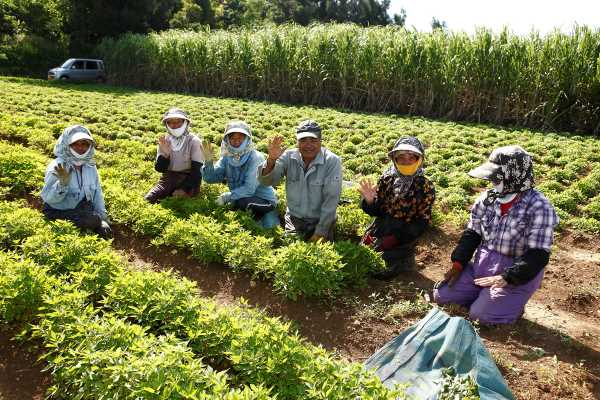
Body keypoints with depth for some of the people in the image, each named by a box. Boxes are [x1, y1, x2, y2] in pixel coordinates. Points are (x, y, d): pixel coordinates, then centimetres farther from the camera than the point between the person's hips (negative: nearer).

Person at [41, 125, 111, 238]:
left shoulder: (90, 167, 2)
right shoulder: (57, 168, -15)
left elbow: (97, 194, 7)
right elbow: (48, 198, -22)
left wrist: (103, 218, -1)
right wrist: (63, 183, -40)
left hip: (84, 210, 5)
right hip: (59, 214, -5)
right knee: (94, 220, -28)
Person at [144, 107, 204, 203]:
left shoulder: (193, 141, -9)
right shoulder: (164, 140, 3)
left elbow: (197, 170, -12)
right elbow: (159, 169, -2)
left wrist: (184, 189, -22)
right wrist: (165, 154, -21)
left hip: (189, 178, -4)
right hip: (169, 177, 4)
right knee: (148, 198, -15)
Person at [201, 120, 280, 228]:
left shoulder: (256, 158, -20)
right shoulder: (227, 158, -1)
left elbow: (249, 189, -27)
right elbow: (210, 178, -9)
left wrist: (227, 196, -28)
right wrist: (208, 160, -24)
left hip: (264, 200, -6)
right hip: (239, 200, 6)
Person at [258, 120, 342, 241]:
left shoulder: (332, 161, -15)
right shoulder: (289, 157, -6)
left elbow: (331, 199, -16)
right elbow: (266, 181, -15)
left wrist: (320, 231, -17)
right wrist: (271, 159, -34)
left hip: (322, 221, -2)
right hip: (294, 220, 2)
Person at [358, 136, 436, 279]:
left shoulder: (426, 187, -8)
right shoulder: (387, 179, -1)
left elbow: (422, 222, -9)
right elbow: (375, 211, 4)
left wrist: (396, 238, -19)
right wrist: (369, 201, -20)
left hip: (402, 242, -3)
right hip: (377, 234, 3)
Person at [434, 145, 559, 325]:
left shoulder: (539, 207, -18)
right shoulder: (488, 198, 0)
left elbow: (538, 255, -20)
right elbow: (472, 234, 8)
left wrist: (507, 278, -28)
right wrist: (458, 264, -3)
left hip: (517, 274, -6)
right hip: (482, 265, 6)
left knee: (480, 314, -20)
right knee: (441, 294, -2)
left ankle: (514, 302, 8)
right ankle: (486, 296, 14)